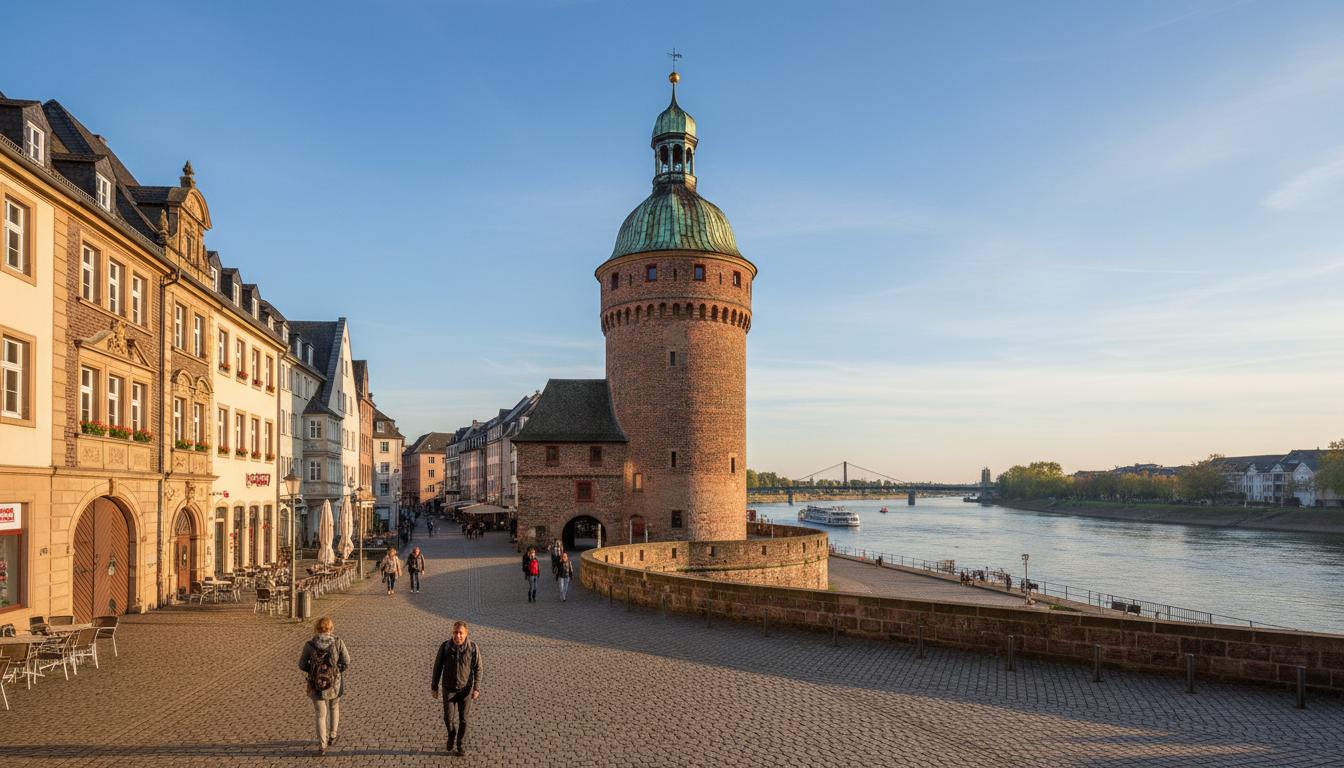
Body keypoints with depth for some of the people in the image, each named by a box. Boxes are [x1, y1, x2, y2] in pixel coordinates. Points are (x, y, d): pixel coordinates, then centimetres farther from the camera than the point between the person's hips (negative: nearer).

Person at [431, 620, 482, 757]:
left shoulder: (473, 648, -15)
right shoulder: (445, 646, -13)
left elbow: (478, 669, -9)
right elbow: (438, 667, -3)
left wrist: (476, 689, -15)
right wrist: (434, 687, 0)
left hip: (465, 689, -1)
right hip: (449, 688, 1)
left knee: (463, 718, 4)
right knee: (448, 717, 0)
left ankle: (459, 745, 24)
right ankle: (452, 734, 32)